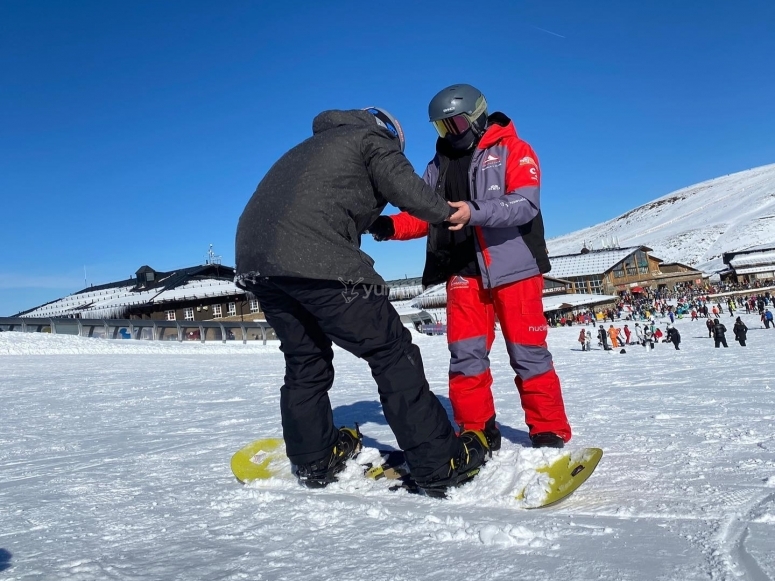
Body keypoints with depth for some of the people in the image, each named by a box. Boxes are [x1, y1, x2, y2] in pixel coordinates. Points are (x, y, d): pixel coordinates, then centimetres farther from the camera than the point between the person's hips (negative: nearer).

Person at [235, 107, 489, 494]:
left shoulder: (316, 144, 36)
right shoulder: (372, 137, 15)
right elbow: (402, 183, -1)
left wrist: (378, 224, 36)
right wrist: (446, 212, 13)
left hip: (253, 257, 8)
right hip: (315, 259, -8)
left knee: (305, 360, 20)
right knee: (392, 352, -3)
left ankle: (314, 461, 26)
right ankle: (440, 465, -1)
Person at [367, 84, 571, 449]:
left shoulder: (514, 150, 0)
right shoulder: (439, 164, 16)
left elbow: (526, 204, -15)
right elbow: (423, 215, 11)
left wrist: (474, 212, -30)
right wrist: (390, 227, -9)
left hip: (513, 266, -4)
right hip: (463, 271, 4)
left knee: (527, 351, 0)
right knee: (466, 353, 1)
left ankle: (549, 431, 13)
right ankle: (476, 431, 13)